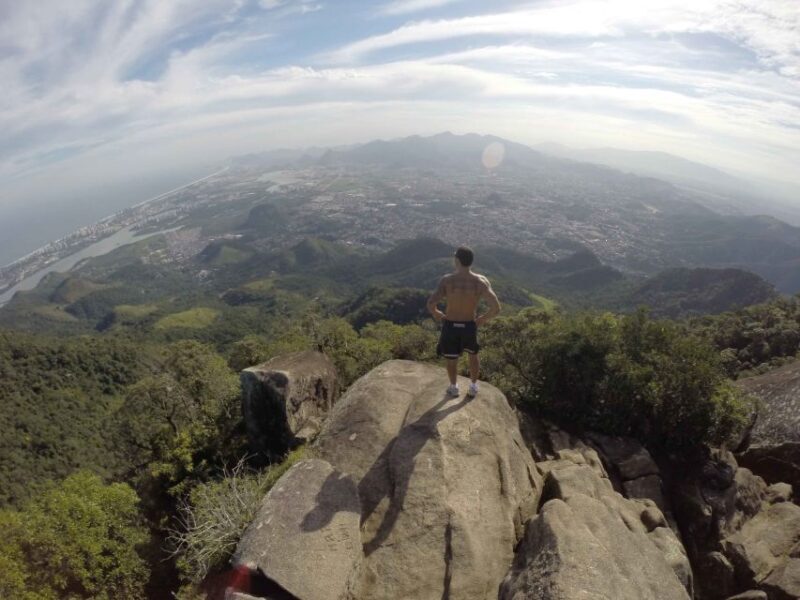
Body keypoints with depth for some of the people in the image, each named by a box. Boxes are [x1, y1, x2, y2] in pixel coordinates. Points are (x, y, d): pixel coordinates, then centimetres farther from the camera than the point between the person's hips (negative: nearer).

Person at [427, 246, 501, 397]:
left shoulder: (446, 280, -20)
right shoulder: (481, 281, -16)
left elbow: (431, 305, -27)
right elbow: (496, 308, -22)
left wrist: (437, 315, -5)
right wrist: (482, 319, -3)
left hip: (450, 326, -1)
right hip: (470, 326, 1)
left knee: (451, 358, 25)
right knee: (473, 354, 31)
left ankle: (453, 388, 45)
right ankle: (473, 387, 44)